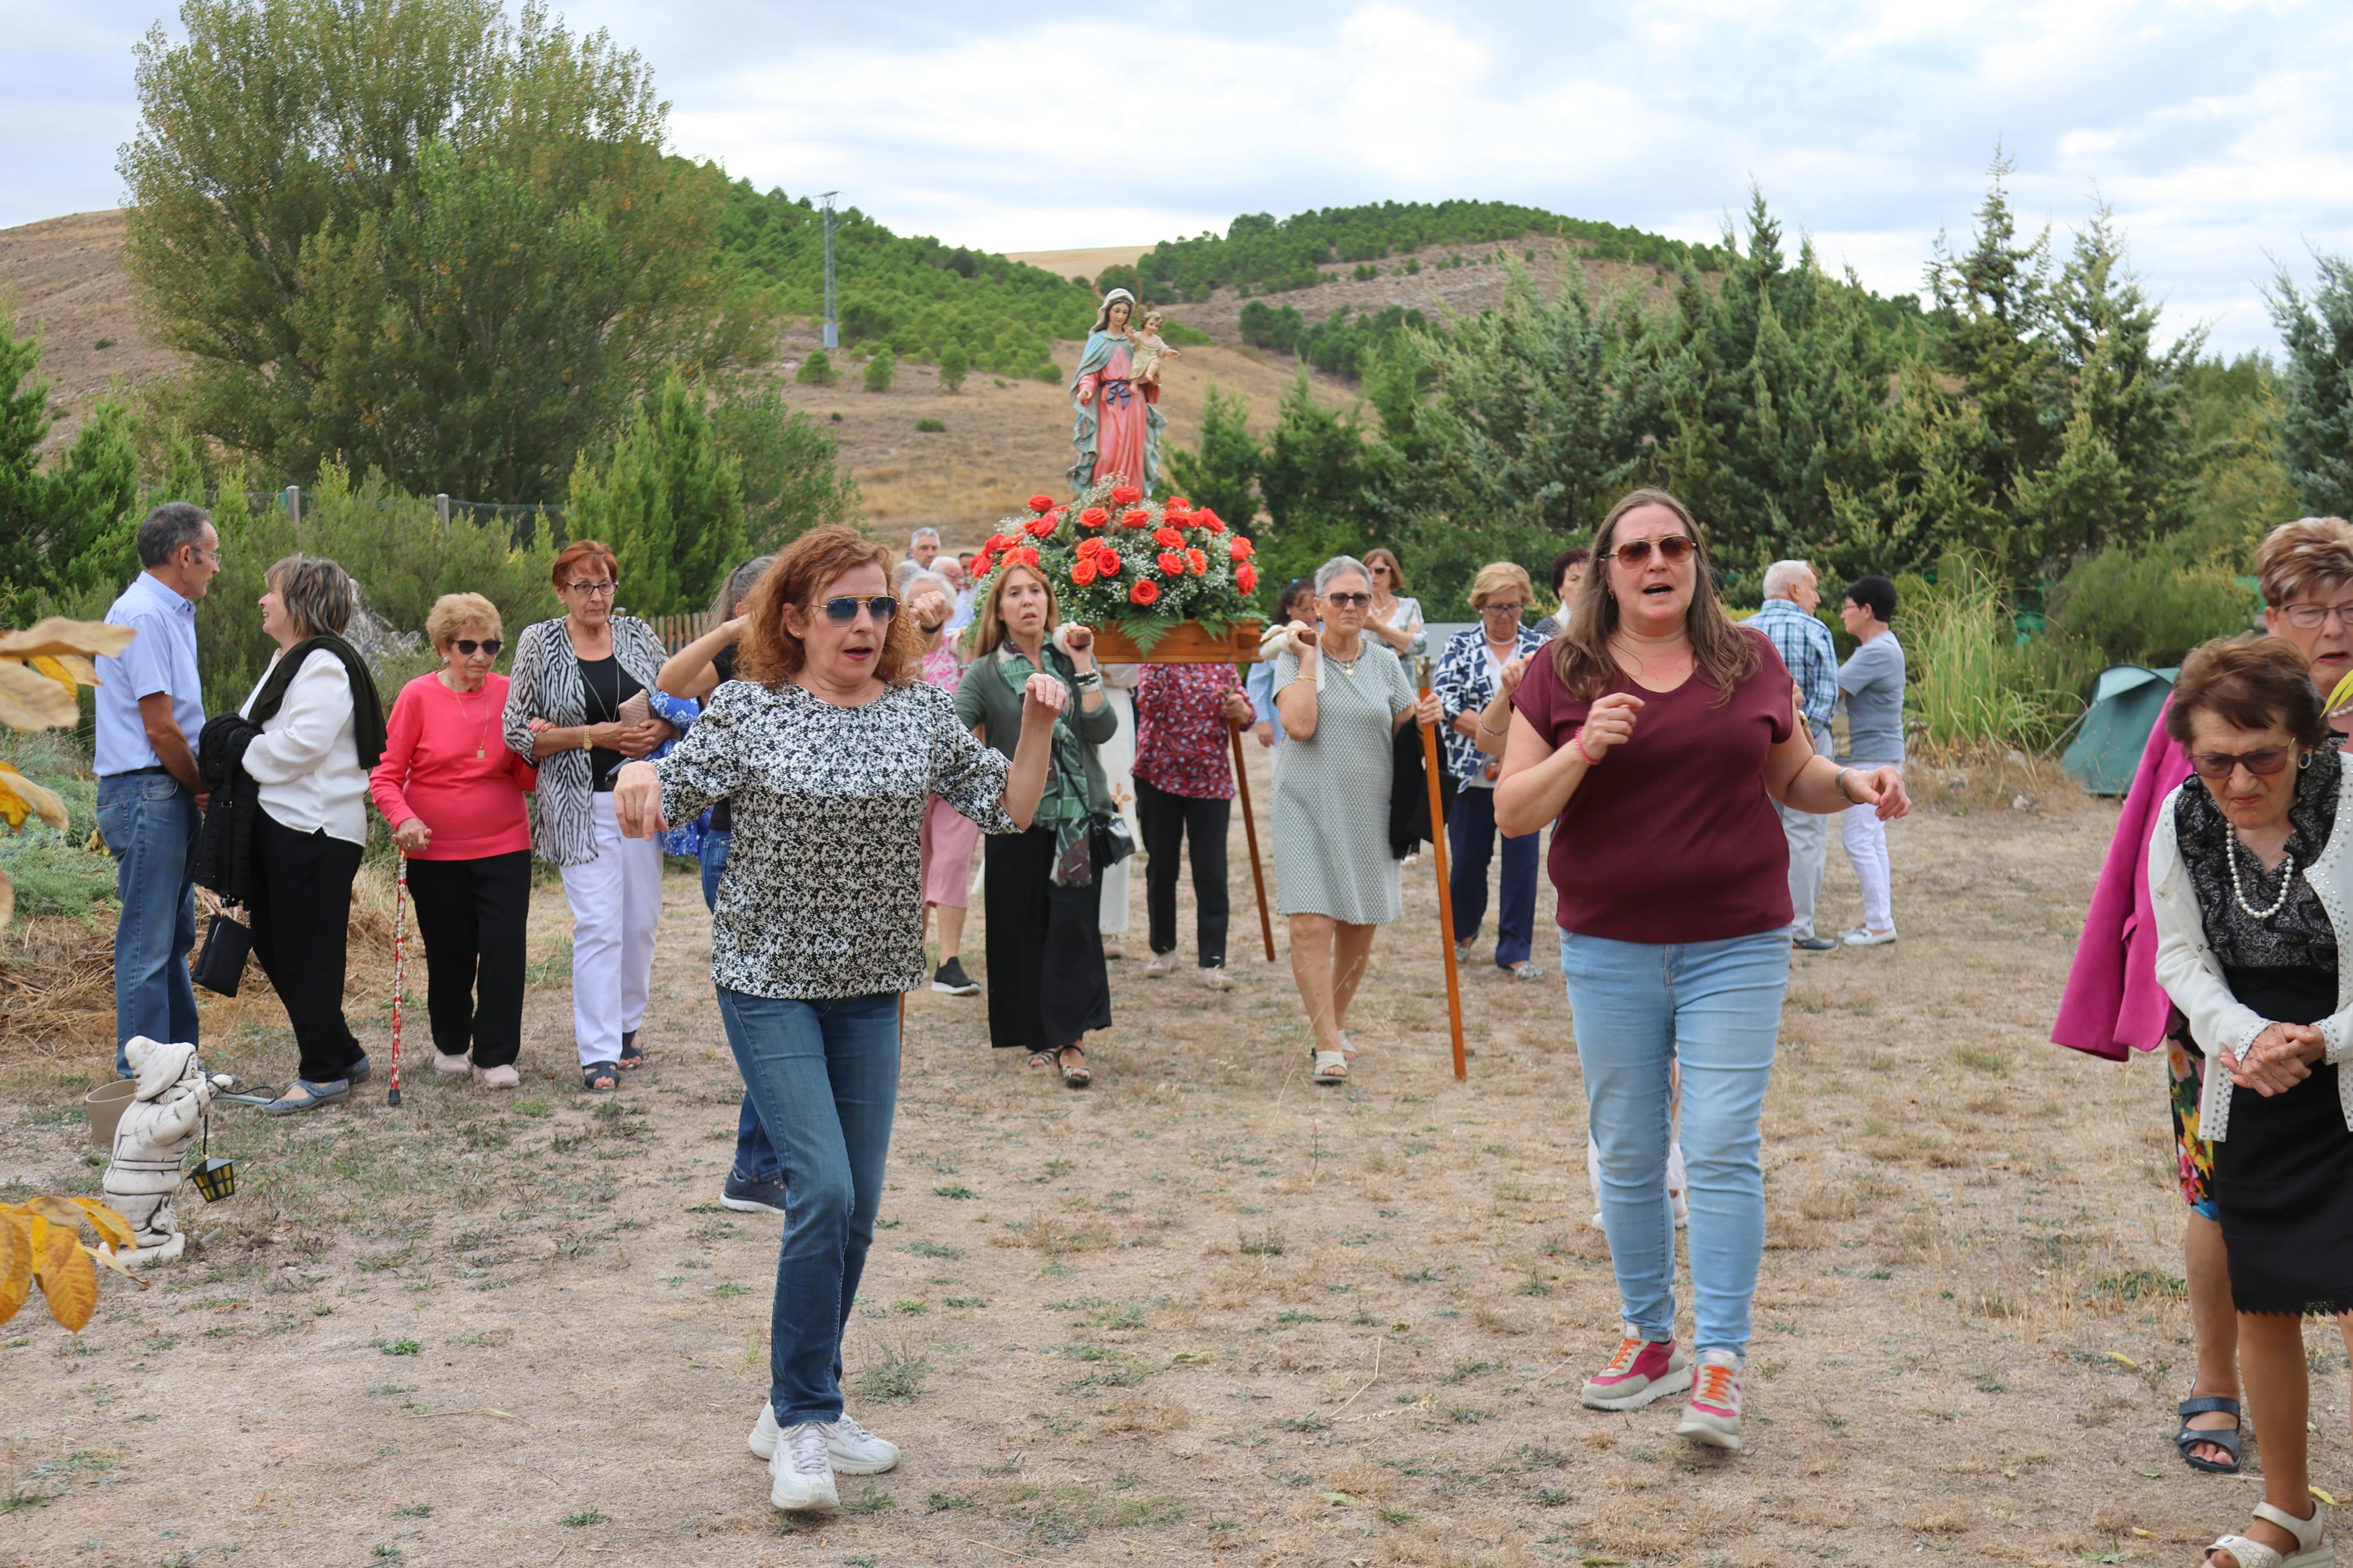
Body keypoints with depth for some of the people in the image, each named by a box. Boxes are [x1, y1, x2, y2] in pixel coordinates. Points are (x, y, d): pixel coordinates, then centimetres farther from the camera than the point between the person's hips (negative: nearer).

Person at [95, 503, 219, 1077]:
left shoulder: (170, 614, 16)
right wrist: (205, 789, -5)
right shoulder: (143, 616, -16)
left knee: (174, 938, 16)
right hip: (147, 795, -10)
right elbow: (160, 729, -17)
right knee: (148, 945, -6)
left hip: (171, 795, 10)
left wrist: (201, 789, 6)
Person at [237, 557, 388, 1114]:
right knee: (273, 945, 14)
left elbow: (303, 743, -24)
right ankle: (342, 1054, 23)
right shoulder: (289, 660, 19)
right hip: (278, 820, 11)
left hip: (313, 829, -11)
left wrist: (238, 757, -12)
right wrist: (233, 753, 3)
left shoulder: (323, 665, -14)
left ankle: (325, 1072, 8)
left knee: (306, 953, -3)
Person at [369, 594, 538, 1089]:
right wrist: (403, 818, -20)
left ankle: (495, 1057, 4)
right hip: (436, 850, -1)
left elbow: (527, 782, 5)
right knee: (448, 953, 9)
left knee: (503, 947, -6)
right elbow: (385, 775, -2)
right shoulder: (418, 696, -5)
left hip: (504, 848, 1)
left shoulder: (510, 694, 1)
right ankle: (451, 1043, 31)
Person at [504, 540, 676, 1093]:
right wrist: (592, 735, -14)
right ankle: (599, 1053, -6)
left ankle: (626, 1026, 26)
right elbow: (520, 734, -3)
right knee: (598, 925, -9)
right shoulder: (540, 644, 0)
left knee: (641, 921, 8)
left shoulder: (638, 635, 8)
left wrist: (658, 731, -8)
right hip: (582, 807, -3)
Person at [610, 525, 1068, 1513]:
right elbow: (664, 807, -6)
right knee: (823, 1190, -15)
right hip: (769, 981, -4)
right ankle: (804, 1425, -3)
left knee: (856, 1209, 8)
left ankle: (797, 1407, 24)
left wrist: (1039, 728, -8)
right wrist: (635, 778, -27)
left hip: (869, 986, 4)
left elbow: (1009, 811, 6)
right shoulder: (749, 709, -6)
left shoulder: (921, 711, 3)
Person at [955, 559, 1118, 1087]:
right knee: (1021, 929, 5)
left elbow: (1102, 729, -5)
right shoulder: (985, 674, 1)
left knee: (1074, 925, -8)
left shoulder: (1072, 659, 7)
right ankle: (1036, 1034, 18)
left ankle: (1069, 1040, -8)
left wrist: (1083, 667, -12)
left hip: (1078, 816, 0)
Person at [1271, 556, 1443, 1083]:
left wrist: (1424, 719, -8)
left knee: (1360, 928, 10)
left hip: (1368, 811, 4)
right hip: (1308, 807, -3)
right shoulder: (1295, 657, -1)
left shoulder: (1385, 662, 8)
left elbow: (1403, 732, 14)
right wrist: (1309, 659, -11)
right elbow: (1300, 726, -16)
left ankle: (1334, 1021, 32)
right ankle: (1329, 1045, -9)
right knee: (1310, 925, -13)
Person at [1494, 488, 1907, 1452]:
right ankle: (1650, 1340, 24)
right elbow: (1511, 811, -3)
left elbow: (1793, 776, 15)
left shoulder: (1750, 661, 4)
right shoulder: (1561, 675, 1)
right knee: (1627, 1155, 9)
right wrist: (1584, 751, -19)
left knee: (1722, 1148, -7)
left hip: (1735, 946, -1)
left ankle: (1722, 1360, -1)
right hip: (1608, 948, 1)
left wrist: (1856, 784, -5)